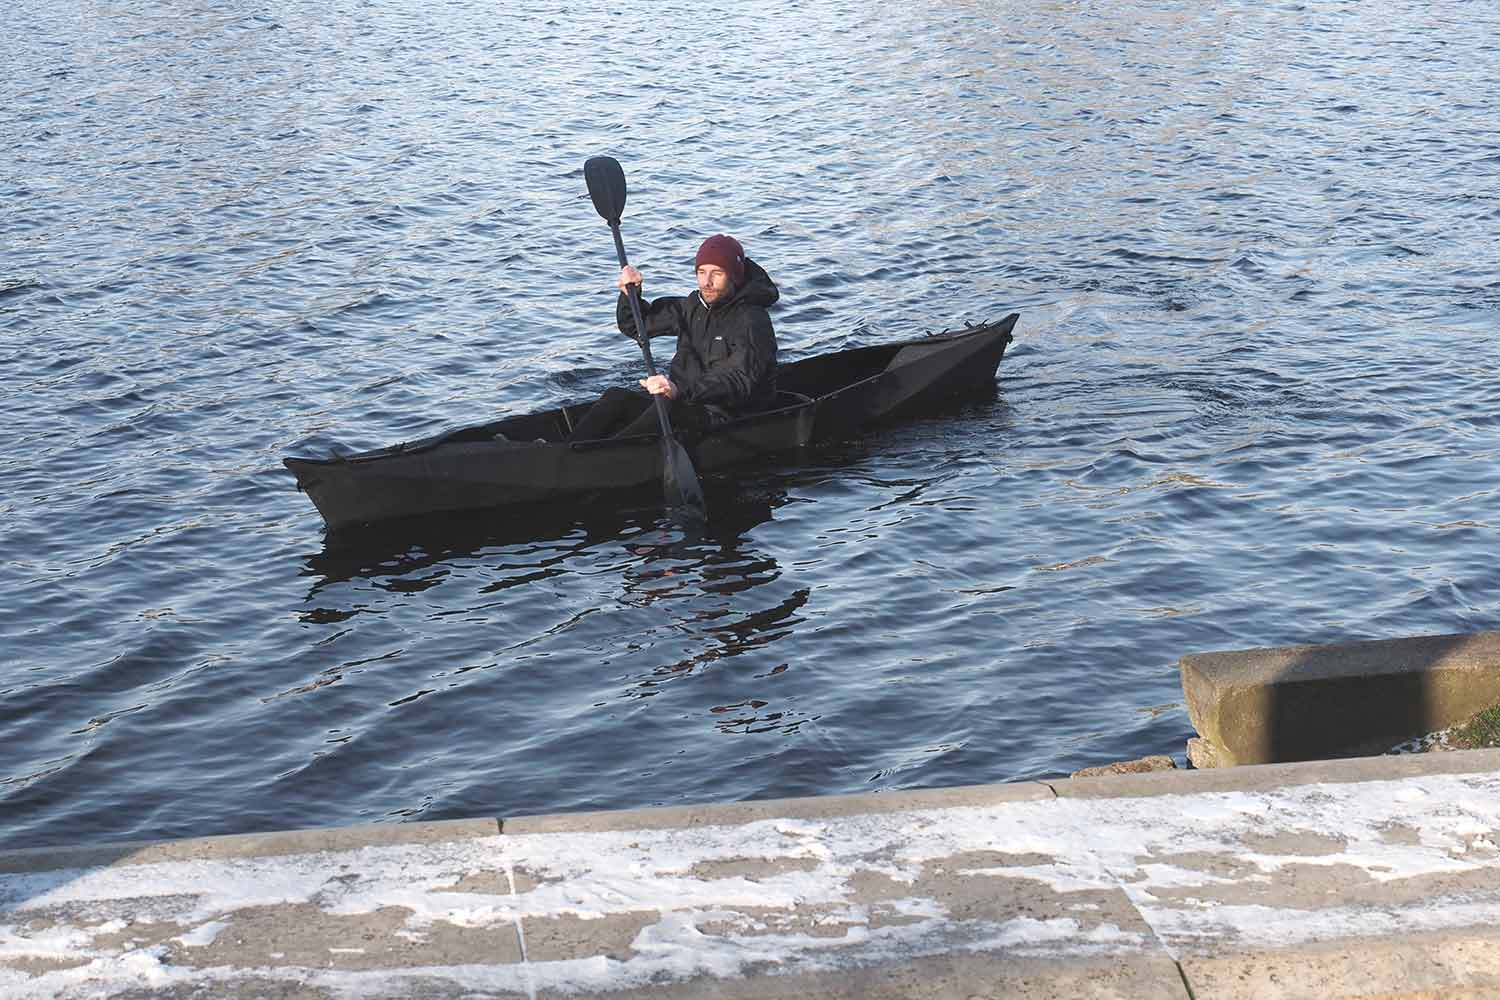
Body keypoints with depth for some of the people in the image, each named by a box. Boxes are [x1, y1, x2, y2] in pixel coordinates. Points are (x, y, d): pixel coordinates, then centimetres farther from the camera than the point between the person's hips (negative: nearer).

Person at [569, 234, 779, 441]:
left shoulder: (753, 321, -13)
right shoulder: (693, 306, 12)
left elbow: (739, 381, -29)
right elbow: (634, 326, 22)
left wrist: (681, 390, -42)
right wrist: (630, 294, -1)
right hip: (686, 404, 8)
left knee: (667, 409, -35)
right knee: (616, 398, -12)